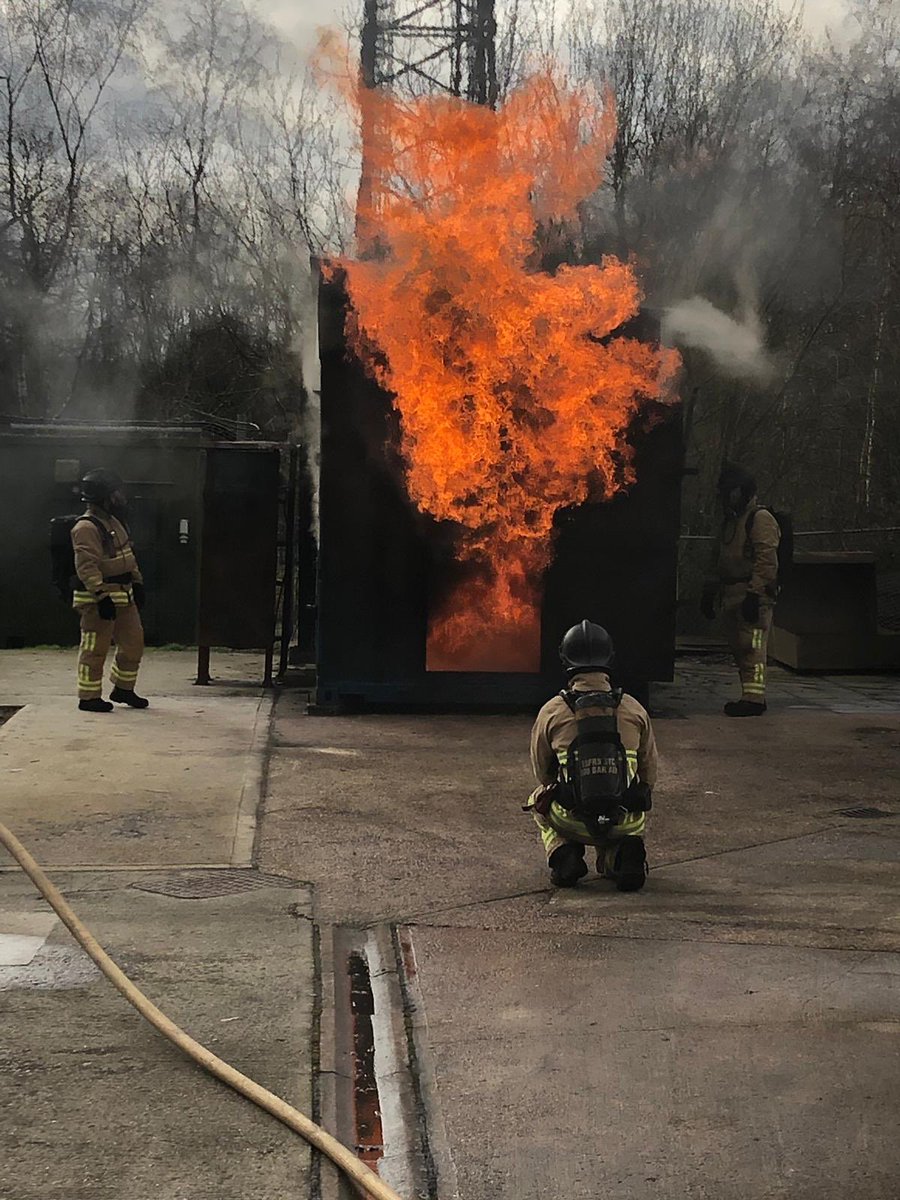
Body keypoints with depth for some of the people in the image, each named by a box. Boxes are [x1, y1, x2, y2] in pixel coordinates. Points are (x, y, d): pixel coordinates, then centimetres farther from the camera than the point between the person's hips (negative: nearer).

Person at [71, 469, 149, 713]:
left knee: (133, 643, 14)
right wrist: (101, 596, -29)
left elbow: (127, 555, 24)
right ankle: (88, 697, 7)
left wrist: (137, 582, 20)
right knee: (95, 649, -2)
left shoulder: (114, 522, 15)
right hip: (97, 599, -10)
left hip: (124, 596, 10)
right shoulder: (86, 528, -17)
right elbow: (87, 567, -25)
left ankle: (123, 689, 28)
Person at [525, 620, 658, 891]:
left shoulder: (551, 712, -2)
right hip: (625, 823, 1)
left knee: (540, 802, 32)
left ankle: (563, 852, 4)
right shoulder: (634, 710, 2)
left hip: (570, 821, -1)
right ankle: (620, 854, 1)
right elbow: (649, 771, 13)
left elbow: (542, 772, 12)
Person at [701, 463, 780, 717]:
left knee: (752, 647, -12)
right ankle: (751, 696, 13)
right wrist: (711, 592, 26)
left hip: (753, 597, -10)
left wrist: (754, 593, -23)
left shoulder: (761, 519, -7)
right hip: (732, 596, 10)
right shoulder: (730, 521, 23)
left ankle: (753, 698, -14)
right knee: (738, 648, 9)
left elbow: (766, 561, -17)